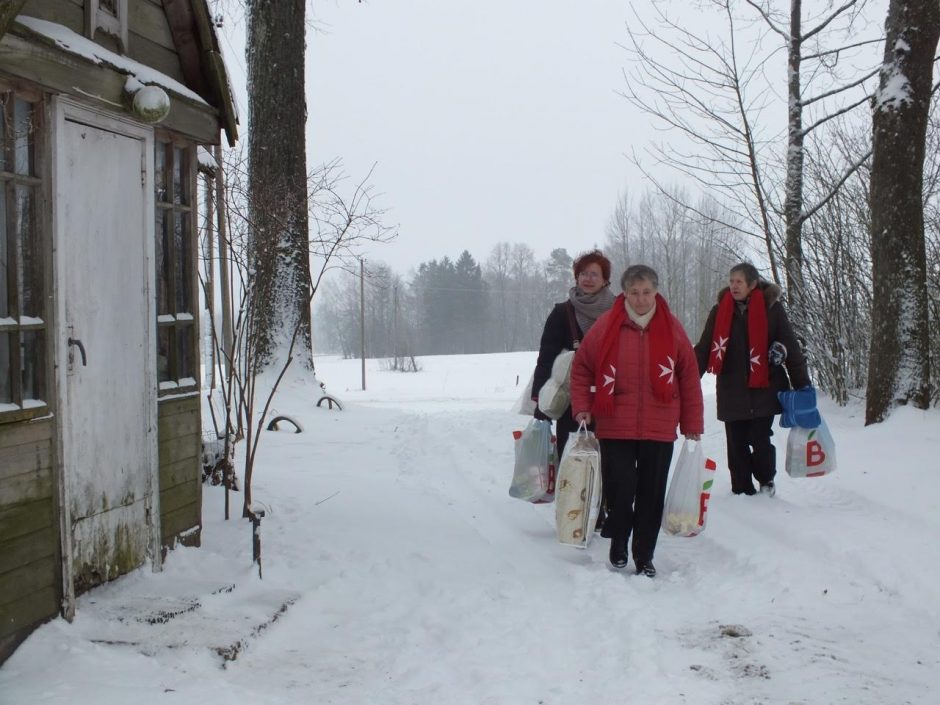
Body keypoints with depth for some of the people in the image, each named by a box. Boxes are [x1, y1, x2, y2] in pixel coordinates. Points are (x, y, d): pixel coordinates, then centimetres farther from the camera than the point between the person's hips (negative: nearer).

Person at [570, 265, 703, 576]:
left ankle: (644, 557, 19)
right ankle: (618, 543, 25)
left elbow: (689, 377, 5)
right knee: (620, 490, 0)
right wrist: (582, 408, -3)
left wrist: (693, 425, 5)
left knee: (651, 494, 6)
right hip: (615, 427, -1)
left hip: (659, 430, 1)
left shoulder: (671, 327, 1)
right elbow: (581, 368, 6)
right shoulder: (606, 326, -3)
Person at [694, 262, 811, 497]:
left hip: (763, 390, -2)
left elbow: (791, 348, 1)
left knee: (760, 440, -5)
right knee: (736, 445, 4)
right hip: (732, 393, 2)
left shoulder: (771, 308, -2)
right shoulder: (720, 310, 4)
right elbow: (704, 348, 7)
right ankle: (742, 491, 16)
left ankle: (766, 481, 22)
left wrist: (802, 385, 0)